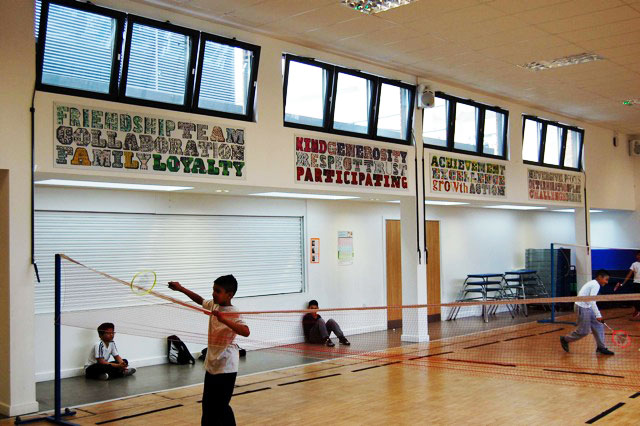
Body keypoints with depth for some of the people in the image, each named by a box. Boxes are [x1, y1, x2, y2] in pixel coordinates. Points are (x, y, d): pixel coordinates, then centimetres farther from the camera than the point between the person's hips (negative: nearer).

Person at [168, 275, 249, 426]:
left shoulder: (233, 314, -20)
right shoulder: (213, 305, 2)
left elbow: (246, 332, -38)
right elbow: (200, 300, 24)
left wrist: (223, 319, -45)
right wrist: (181, 288, 20)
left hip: (225, 368, -8)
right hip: (211, 365, 8)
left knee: (220, 407, -4)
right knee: (208, 405, 16)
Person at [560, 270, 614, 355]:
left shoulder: (593, 283, 14)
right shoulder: (596, 285, -16)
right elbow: (592, 301, -26)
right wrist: (598, 315, -27)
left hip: (587, 307, 10)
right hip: (582, 307, -10)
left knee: (598, 326, 7)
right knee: (584, 331, -2)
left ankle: (601, 347, 12)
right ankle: (565, 339, 15)